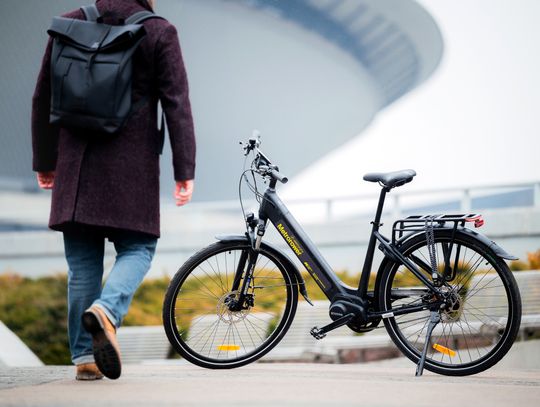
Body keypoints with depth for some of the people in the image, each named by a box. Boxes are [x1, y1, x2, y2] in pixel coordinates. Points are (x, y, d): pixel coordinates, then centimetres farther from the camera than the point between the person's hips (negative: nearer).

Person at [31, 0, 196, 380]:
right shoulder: (159, 32, -3)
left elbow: (44, 98, 10)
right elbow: (177, 104, -7)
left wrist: (44, 161, 19)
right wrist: (185, 171, -6)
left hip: (76, 164, 3)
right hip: (132, 164, -3)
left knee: (83, 260, 9)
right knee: (137, 249, 7)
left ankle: (84, 356, 9)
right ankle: (107, 311, -22)